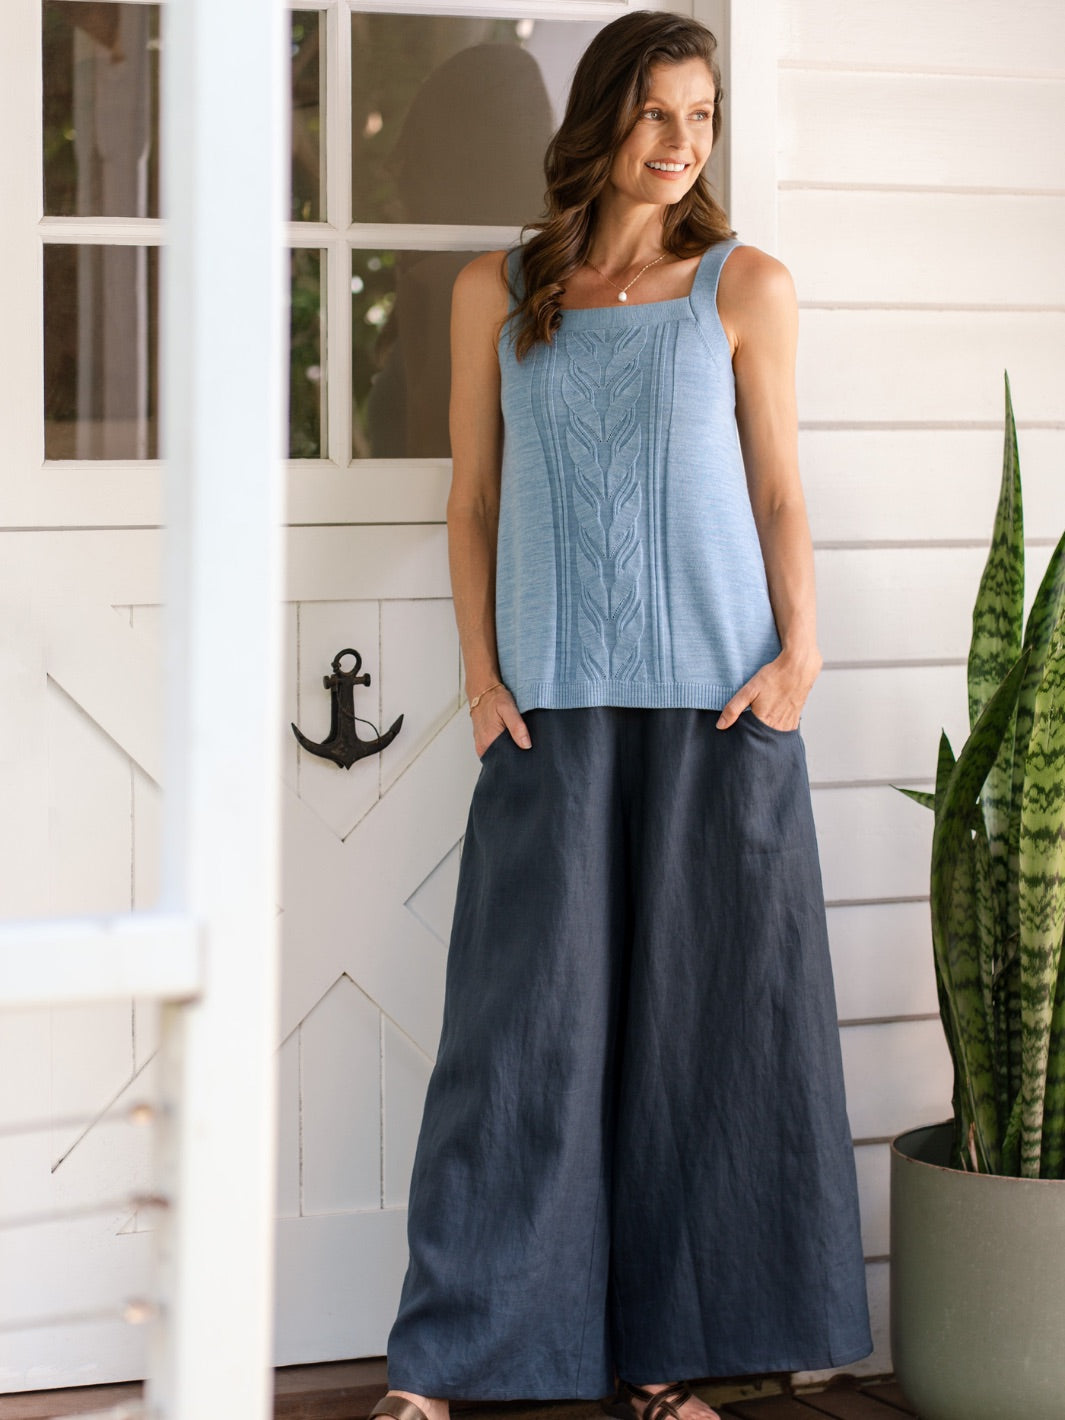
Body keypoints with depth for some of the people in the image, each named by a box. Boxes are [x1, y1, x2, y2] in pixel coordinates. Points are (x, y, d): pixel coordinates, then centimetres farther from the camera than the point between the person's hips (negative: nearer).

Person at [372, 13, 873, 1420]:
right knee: (526, 1015, -2)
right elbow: (475, 497, 11)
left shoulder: (746, 285, 6)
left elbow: (778, 488, 7)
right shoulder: (497, 292, 9)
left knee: (705, 1012, 2)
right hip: (555, 705, 0)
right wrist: (481, 676, 1)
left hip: (719, 699, 0)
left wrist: (800, 654, -6)